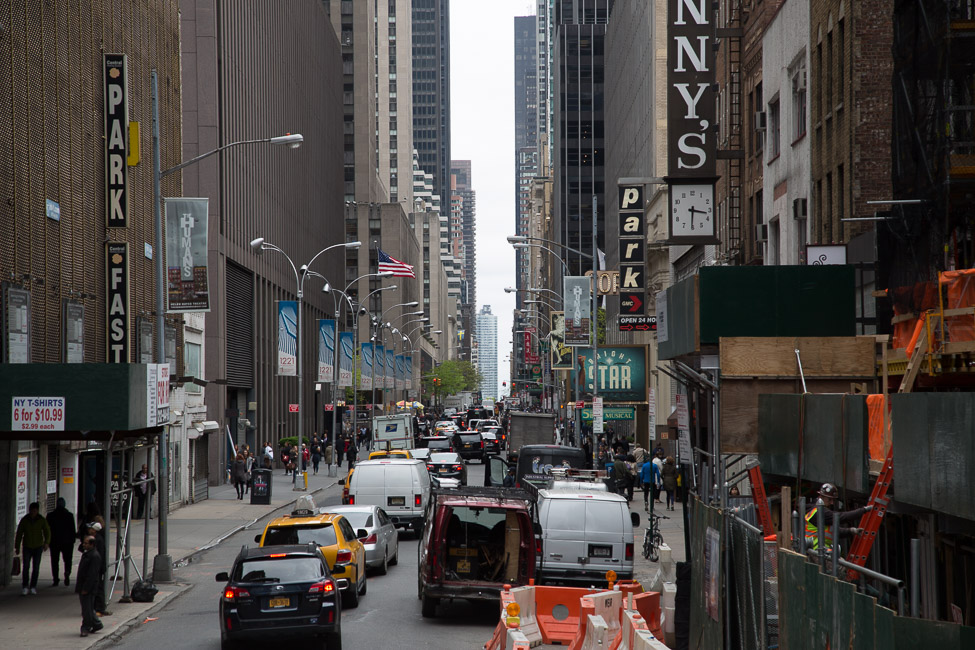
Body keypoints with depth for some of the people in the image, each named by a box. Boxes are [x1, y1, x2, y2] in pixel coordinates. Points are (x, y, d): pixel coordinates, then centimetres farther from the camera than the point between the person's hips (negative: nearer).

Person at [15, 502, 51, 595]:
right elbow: (19, 534, 4)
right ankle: (25, 587, -3)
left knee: (36, 568, 2)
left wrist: (46, 543, -22)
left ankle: (33, 587, 13)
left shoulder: (42, 520, -2)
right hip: (27, 547, 0)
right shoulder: (24, 520, -2)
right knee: (26, 567, -8)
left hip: (38, 547, 0)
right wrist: (17, 547, 3)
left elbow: (47, 532, -5)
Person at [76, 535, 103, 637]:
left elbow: (92, 574, -22)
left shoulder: (95, 556, -19)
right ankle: (96, 624, 26)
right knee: (88, 607, 16)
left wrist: (85, 588, -23)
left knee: (87, 608, -3)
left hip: (88, 587, -10)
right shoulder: (86, 553, 12)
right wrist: (79, 587, 18)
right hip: (83, 586, 10)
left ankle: (86, 628, 4)